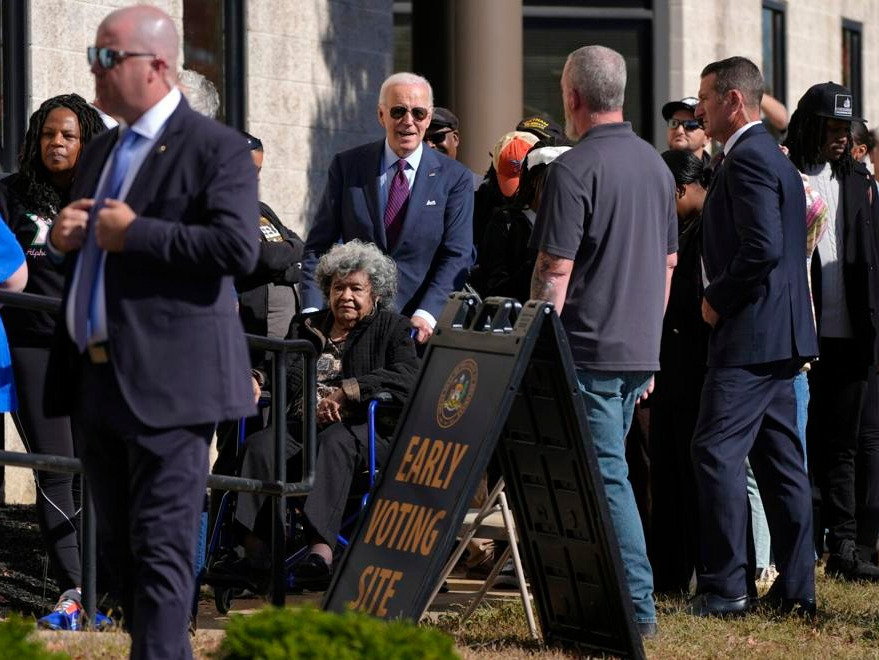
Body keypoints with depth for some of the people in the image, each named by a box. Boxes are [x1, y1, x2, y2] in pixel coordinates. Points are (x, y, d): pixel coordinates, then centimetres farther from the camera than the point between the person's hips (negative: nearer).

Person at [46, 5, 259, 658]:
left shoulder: (216, 149, -7)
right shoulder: (102, 151, 19)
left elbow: (239, 247, -20)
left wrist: (135, 232, -18)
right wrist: (64, 237, 6)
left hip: (166, 378, -8)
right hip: (95, 378, 9)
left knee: (161, 549, -10)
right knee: (122, 547, 14)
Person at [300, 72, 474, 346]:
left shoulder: (454, 178, 5)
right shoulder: (347, 166, 8)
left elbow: (457, 256, -1)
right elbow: (318, 246, 8)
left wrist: (426, 314, -15)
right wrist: (313, 311, -6)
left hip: (419, 323, 0)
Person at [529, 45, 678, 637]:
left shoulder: (574, 169, -14)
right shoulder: (655, 165, 12)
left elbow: (555, 271, -16)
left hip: (589, 349, -8)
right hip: (641, 349, 8)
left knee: (606, 476, -7)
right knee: (605, 471, 15)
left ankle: (638, 607, -10)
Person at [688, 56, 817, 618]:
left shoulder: (748, 159, -14)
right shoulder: (773, 157, 19)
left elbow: (762, 249, -23)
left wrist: (717, 300, -12)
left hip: (750, 335, -11)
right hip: (781, 335, 11)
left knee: (717, 451, -10)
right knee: (780, 458, 10)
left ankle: (724, 587, -12)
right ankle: (796, 588, 11)